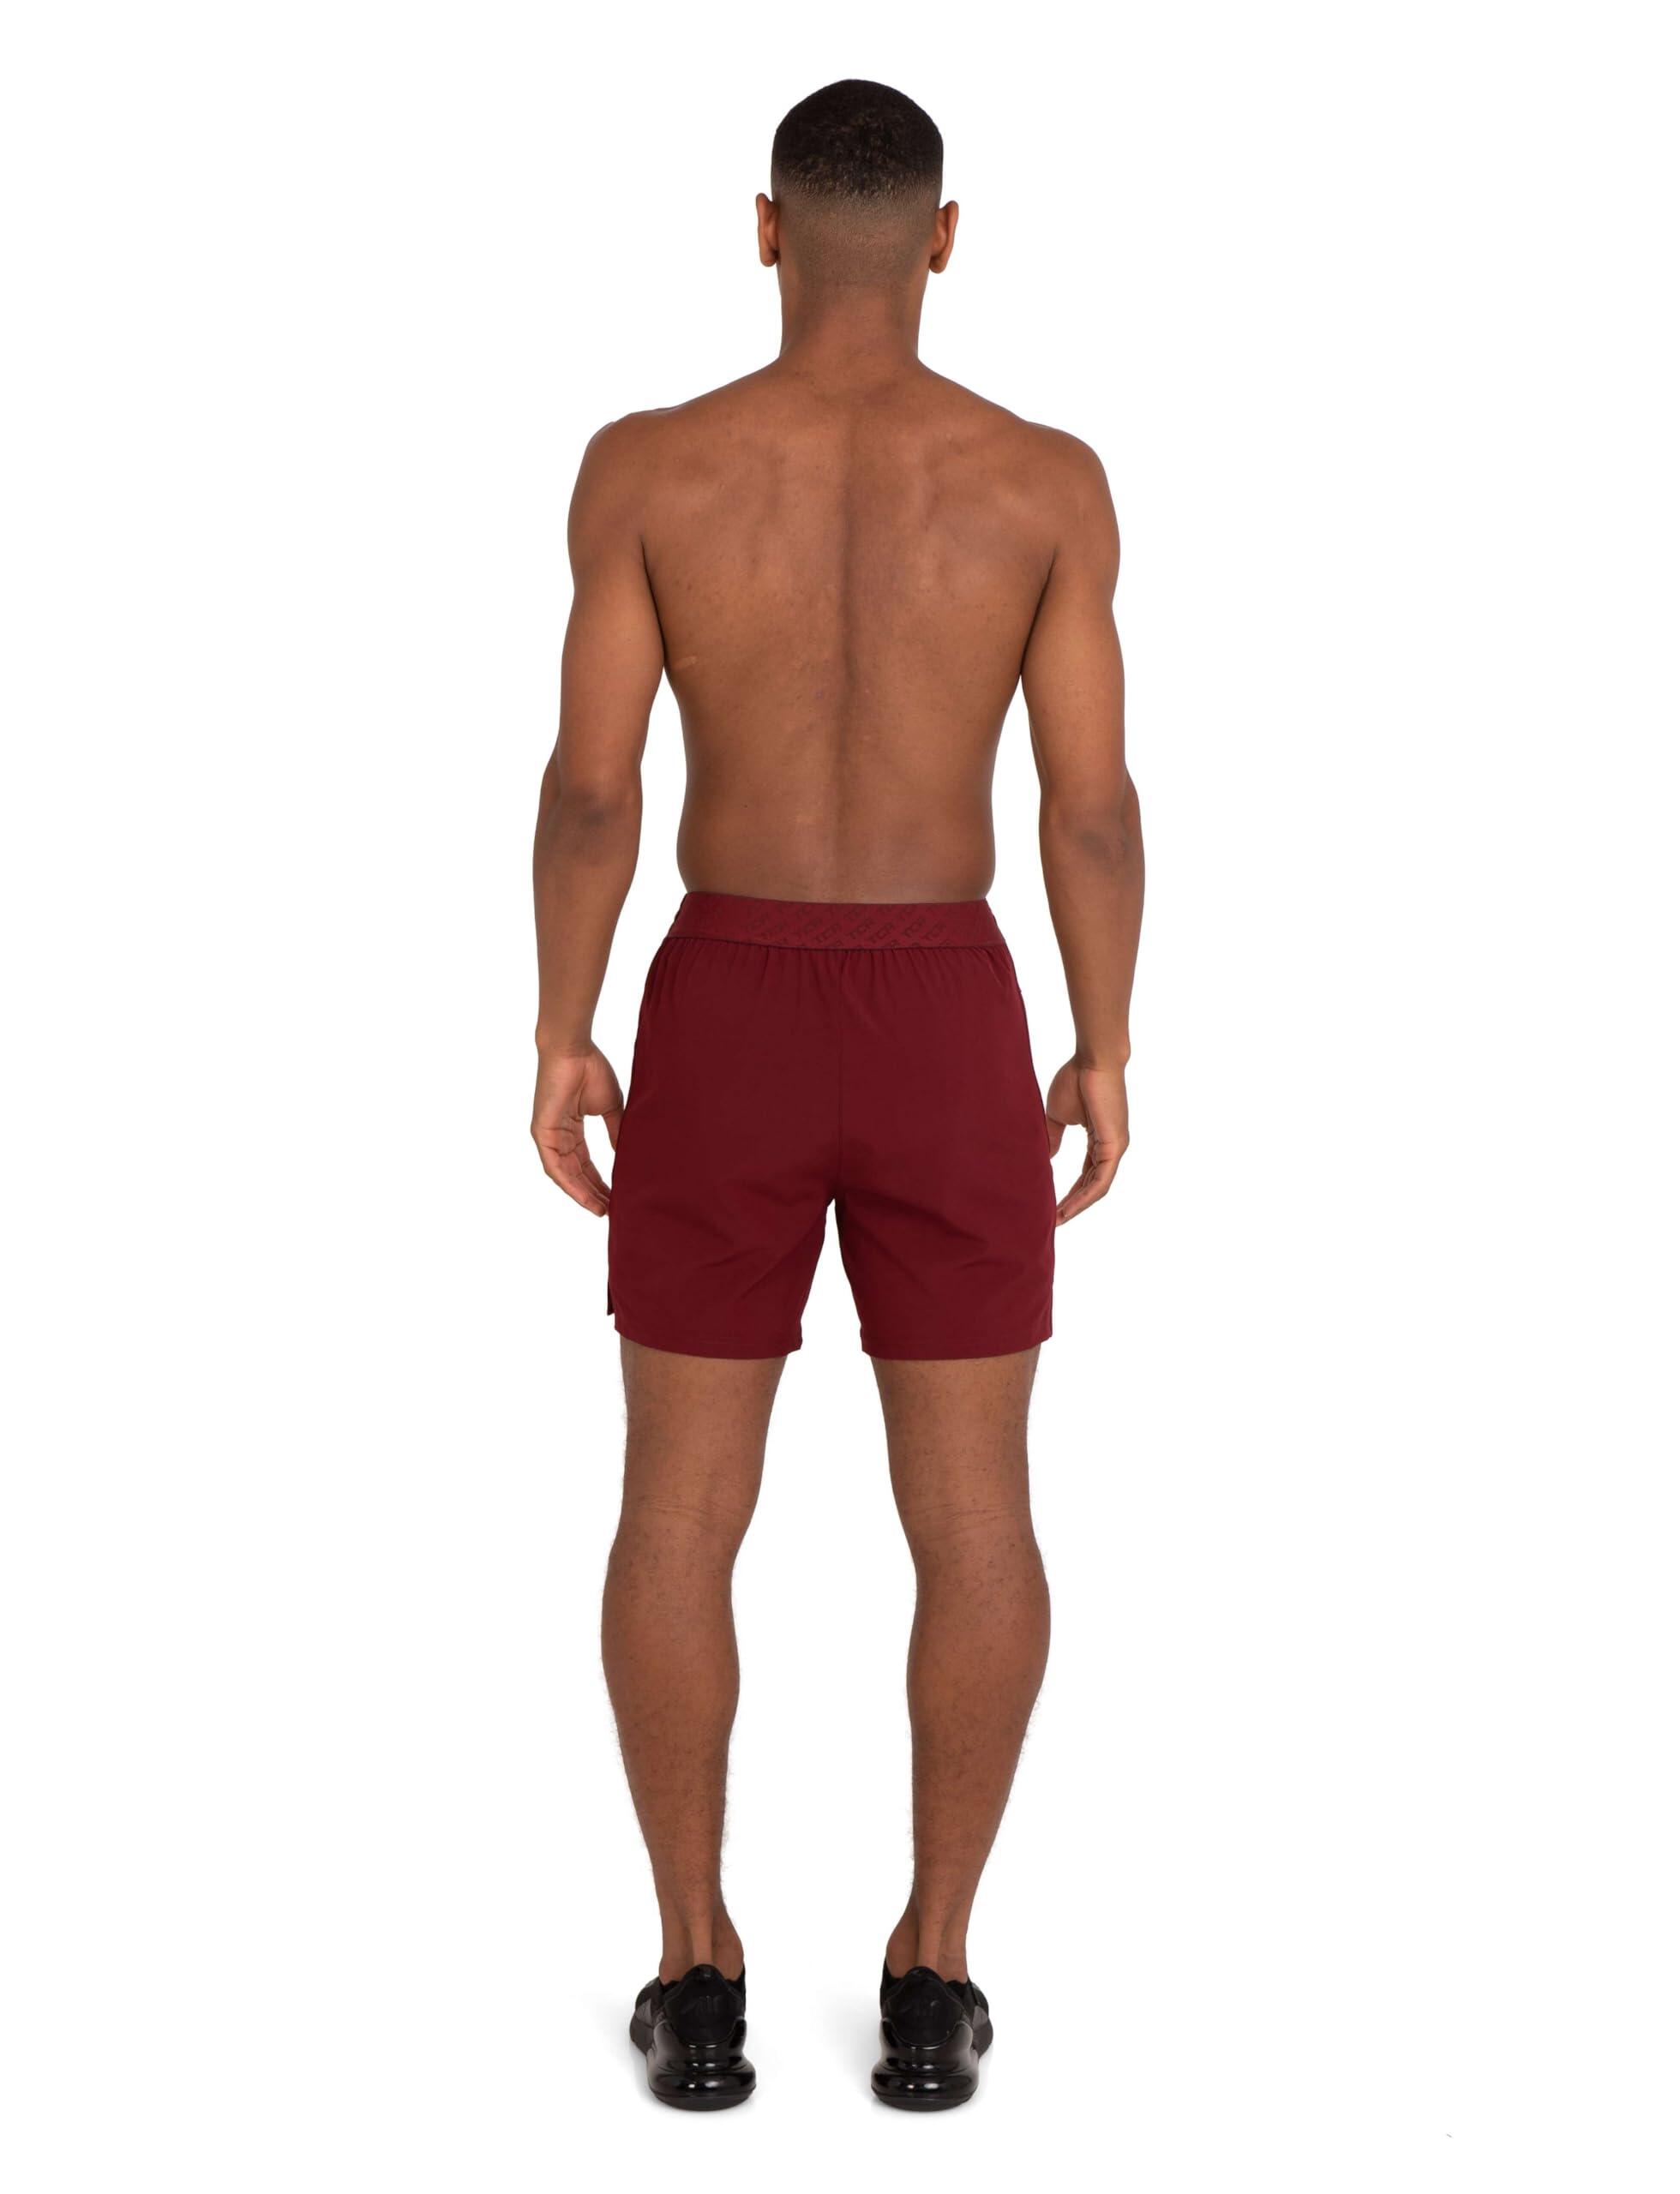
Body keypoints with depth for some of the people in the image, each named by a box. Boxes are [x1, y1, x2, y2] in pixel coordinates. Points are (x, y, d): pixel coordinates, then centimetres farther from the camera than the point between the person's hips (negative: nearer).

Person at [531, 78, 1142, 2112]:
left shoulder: (647, 464, -6)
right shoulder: (1046, 478, -5)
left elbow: (589, 782, -7)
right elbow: (1095, 807, -5)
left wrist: (559, 1040, 3)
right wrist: (1104, 1050, 7)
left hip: (721, 1031, 0)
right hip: (948, 1040, 0)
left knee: (683, 1509, 11)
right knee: (974, 1514, 10)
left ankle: (698, 1979, 13)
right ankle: (931, 1980, 13)